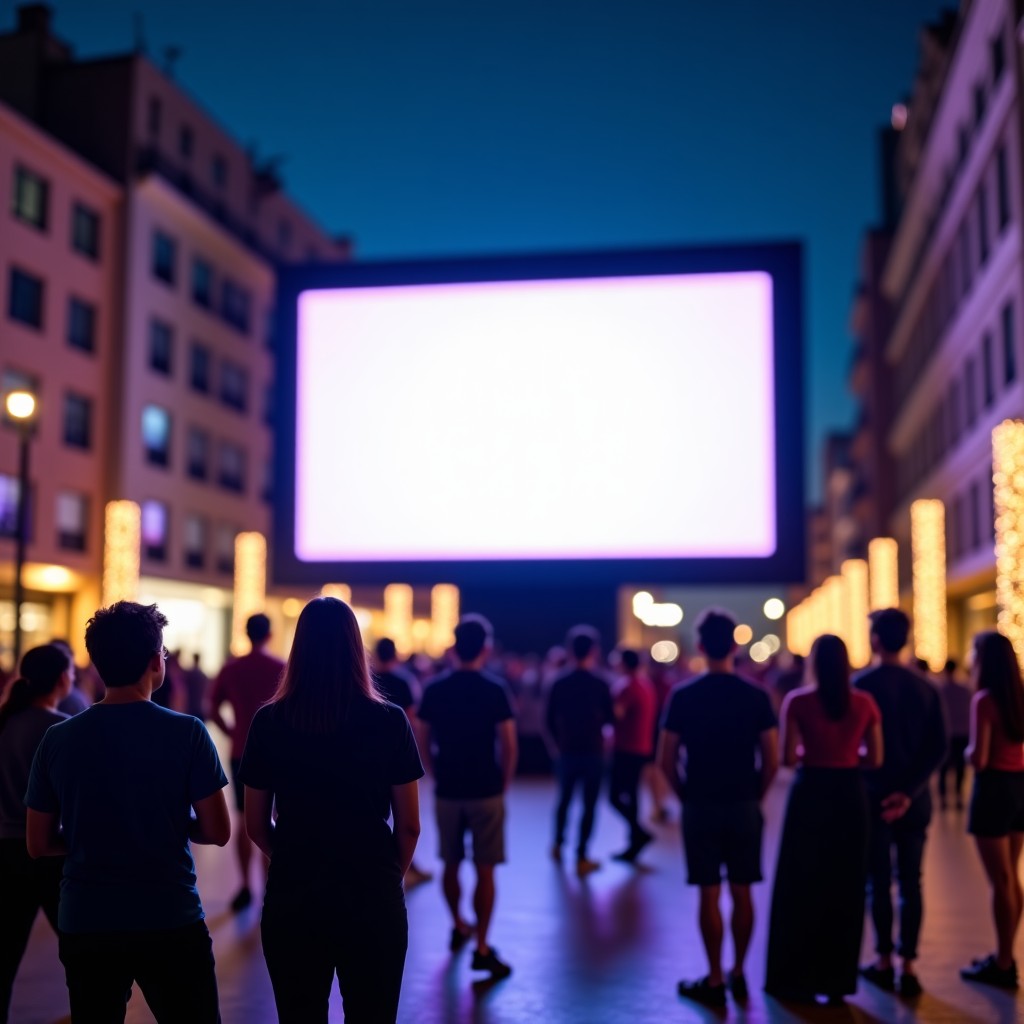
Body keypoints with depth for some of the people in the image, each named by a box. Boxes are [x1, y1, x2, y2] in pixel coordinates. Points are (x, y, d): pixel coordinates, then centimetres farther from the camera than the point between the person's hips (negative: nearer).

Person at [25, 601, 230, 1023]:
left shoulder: (58, 739, -2)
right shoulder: (188, 734, -10)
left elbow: (39, 844, 4)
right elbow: (217, 832, -8)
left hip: (85, 926, 3)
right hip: (171, 923, -2)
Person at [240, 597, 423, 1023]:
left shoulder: (269, 722, -4)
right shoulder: (389, 721, -8)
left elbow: (256, 827, 2)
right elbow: (409, 825, -3)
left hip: (291, 898, 1)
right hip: (372, 898, -1)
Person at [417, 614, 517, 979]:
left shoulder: (434, 689, 0)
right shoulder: (494, 690, -9)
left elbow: (424, 744, 3)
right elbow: (508, 746, -9)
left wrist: (440, 775, 13)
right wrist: (503, 784, 4)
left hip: (447, 792, 3)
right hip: (486, 792, -3)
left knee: (451, 865, 18)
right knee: (484, 870, 2)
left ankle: (459, 927, 33)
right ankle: (482, 948, 2)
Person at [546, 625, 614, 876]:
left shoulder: (559, 684, -3)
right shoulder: (600, 684, -9)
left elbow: (550, 720, 1)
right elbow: (610, 718, 0)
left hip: (567, 752, 3)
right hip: (593, 752, -3)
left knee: (564, 799, 21)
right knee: (589, 805, 3)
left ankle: (558, 845, 32)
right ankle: (581, 858, 1)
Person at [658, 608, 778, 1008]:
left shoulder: (683, 696, -6)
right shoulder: (756, 696, -3)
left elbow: (666, 760, -6)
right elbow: (771, 760, -4)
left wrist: (685, 793, 8)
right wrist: (755, 795, 10)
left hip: (700, 807, -1)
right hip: (745, 808, 2)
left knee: (709, 895, 4)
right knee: (742, 893, 12)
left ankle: (715, 981, 10)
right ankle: (739, 974, 20)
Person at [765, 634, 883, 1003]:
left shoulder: (798, 701, -9)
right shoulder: (865, 703, -1)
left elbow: (788, 758, -11)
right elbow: (875, 759, 0)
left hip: (811, 795, -2)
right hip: (850, 796, 3)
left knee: (800, 885, 9)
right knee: (845, 888, 12)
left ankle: (796, 977, 16)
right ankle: (837, 978, 19)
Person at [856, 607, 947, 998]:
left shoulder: (863, 684, -10)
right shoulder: (925, 687, 3)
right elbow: (938, 748, -3)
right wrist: (910, 791, -8)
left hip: (874, 796, -3)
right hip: (915, 799, 3)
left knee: (880, 882, 7)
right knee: (911, 883, 7)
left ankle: (884, 962, 14)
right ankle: (908, 967, 7)